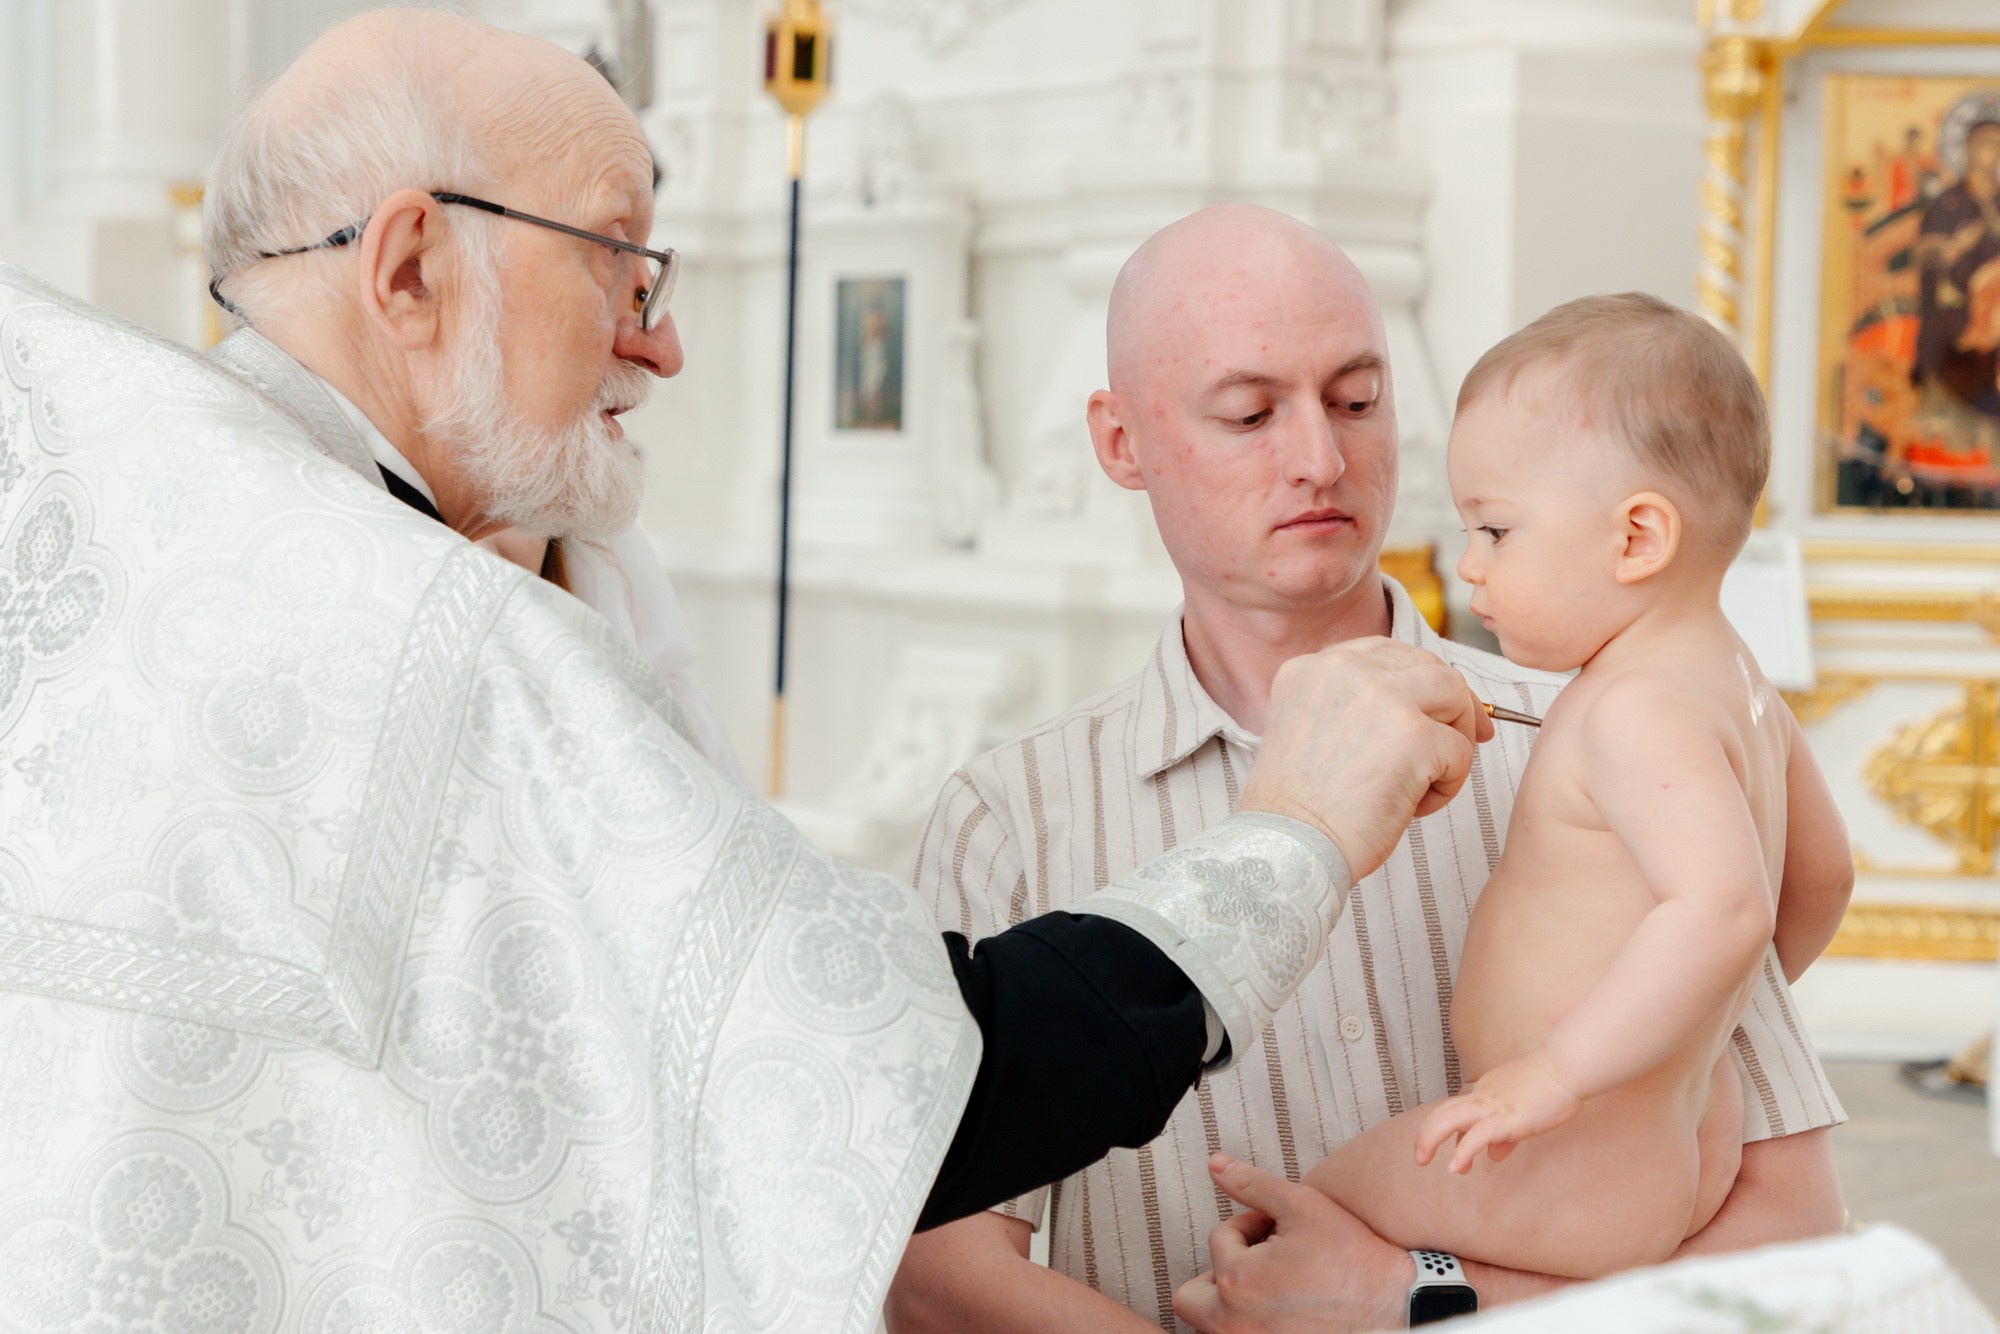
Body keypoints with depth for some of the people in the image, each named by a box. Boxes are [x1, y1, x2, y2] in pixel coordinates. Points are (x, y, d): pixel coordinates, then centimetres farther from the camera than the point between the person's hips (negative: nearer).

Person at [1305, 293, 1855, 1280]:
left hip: (1577, 1182, -10)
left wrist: (1559, 1070, -36)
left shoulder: (1640, 711, -25)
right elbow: (1822, 875, 21)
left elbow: (1722, 905, -39)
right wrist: (1715, 1011, 36)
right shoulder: (1740, 683, 8)